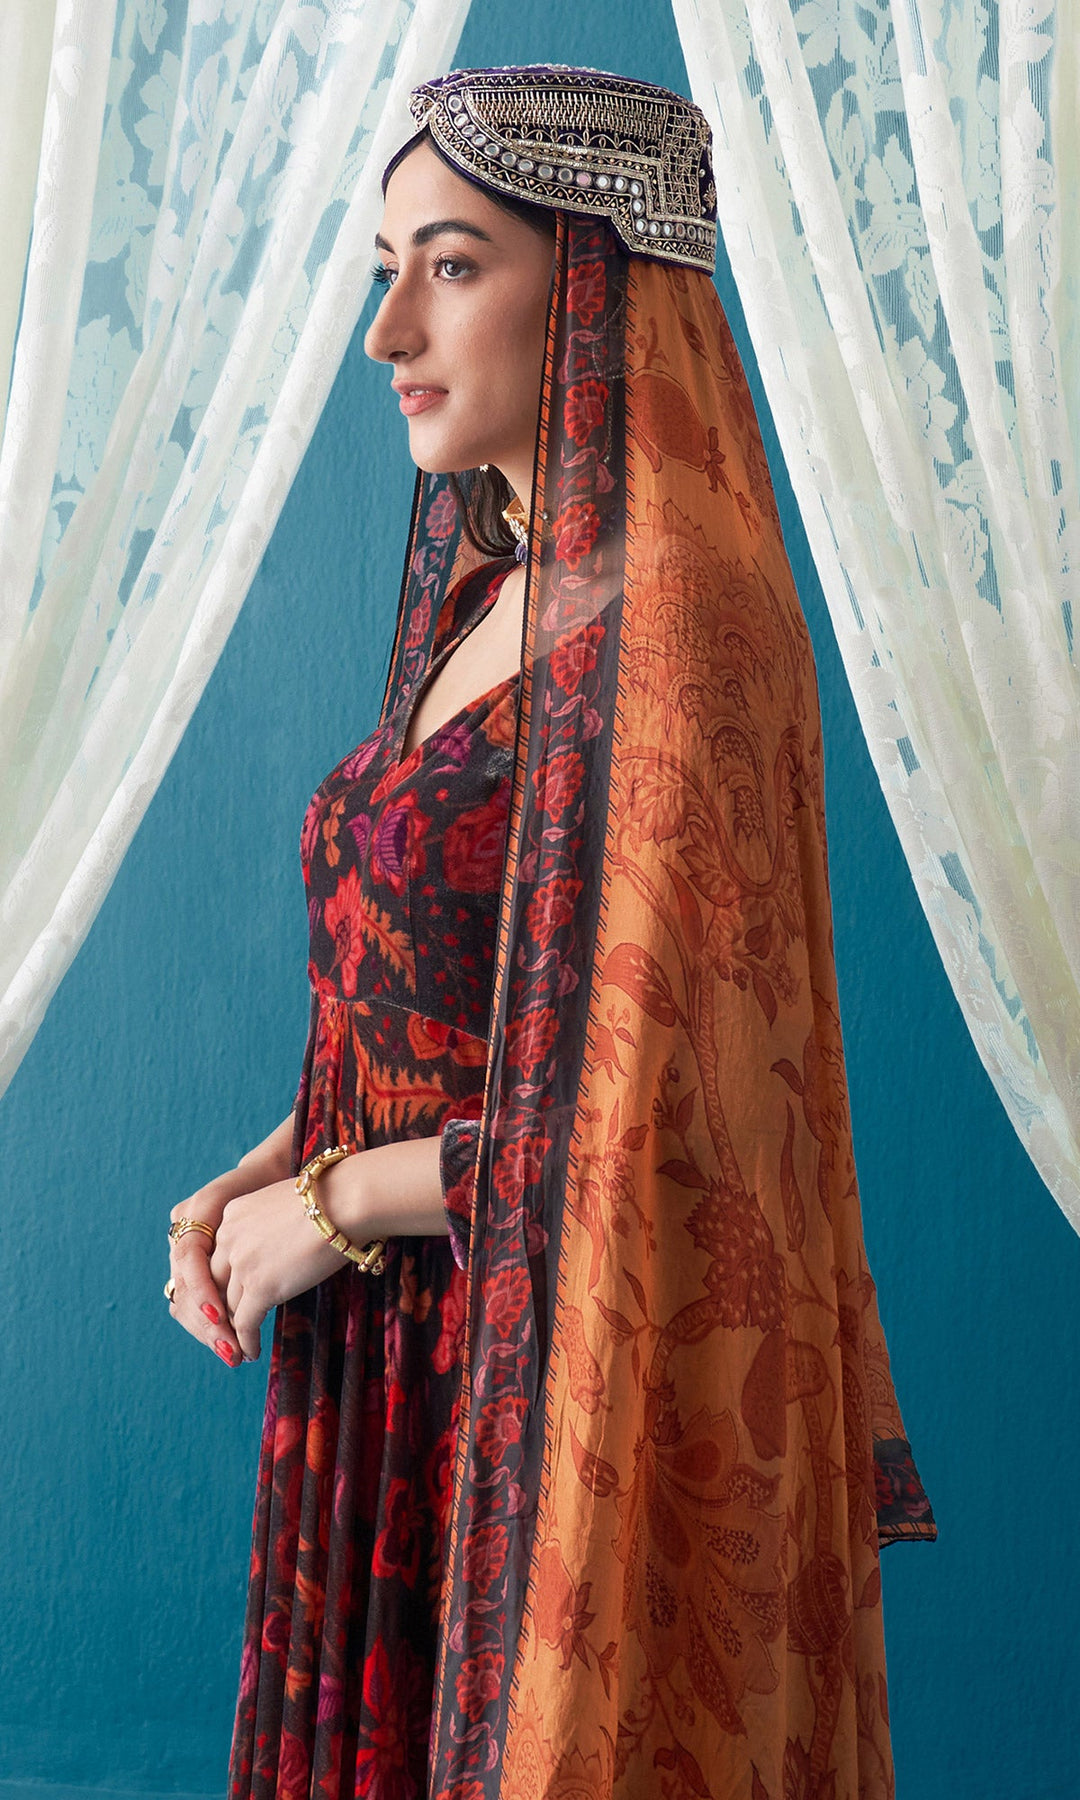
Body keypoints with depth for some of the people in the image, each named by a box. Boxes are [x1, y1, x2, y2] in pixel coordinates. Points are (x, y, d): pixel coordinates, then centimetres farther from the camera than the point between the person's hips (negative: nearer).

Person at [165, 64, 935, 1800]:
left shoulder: (683, 620, -19)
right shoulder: (497, 603, 9)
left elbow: (672, 1099, -23)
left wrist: (330, 1204, -12)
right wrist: (248, 1185, 1)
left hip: (581, 1386, -8)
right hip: (415, 1376, 8)